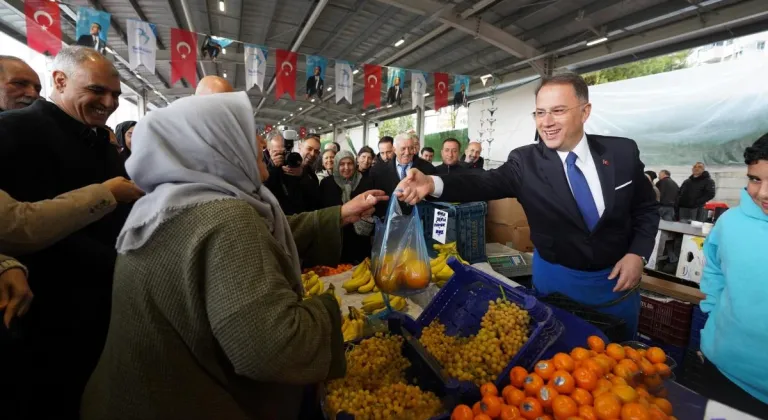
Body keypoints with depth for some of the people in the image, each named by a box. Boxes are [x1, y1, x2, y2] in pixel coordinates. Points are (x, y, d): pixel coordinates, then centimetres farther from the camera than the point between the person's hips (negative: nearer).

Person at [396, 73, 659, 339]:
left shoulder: (623, 152, -8)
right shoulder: (525, 161, -14)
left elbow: (646, 209, 2)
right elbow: (486, 182, -30)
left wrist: (637, 254, -12)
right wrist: (433, 184, -47)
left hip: (617, 278, 2)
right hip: (556, 279, -1)